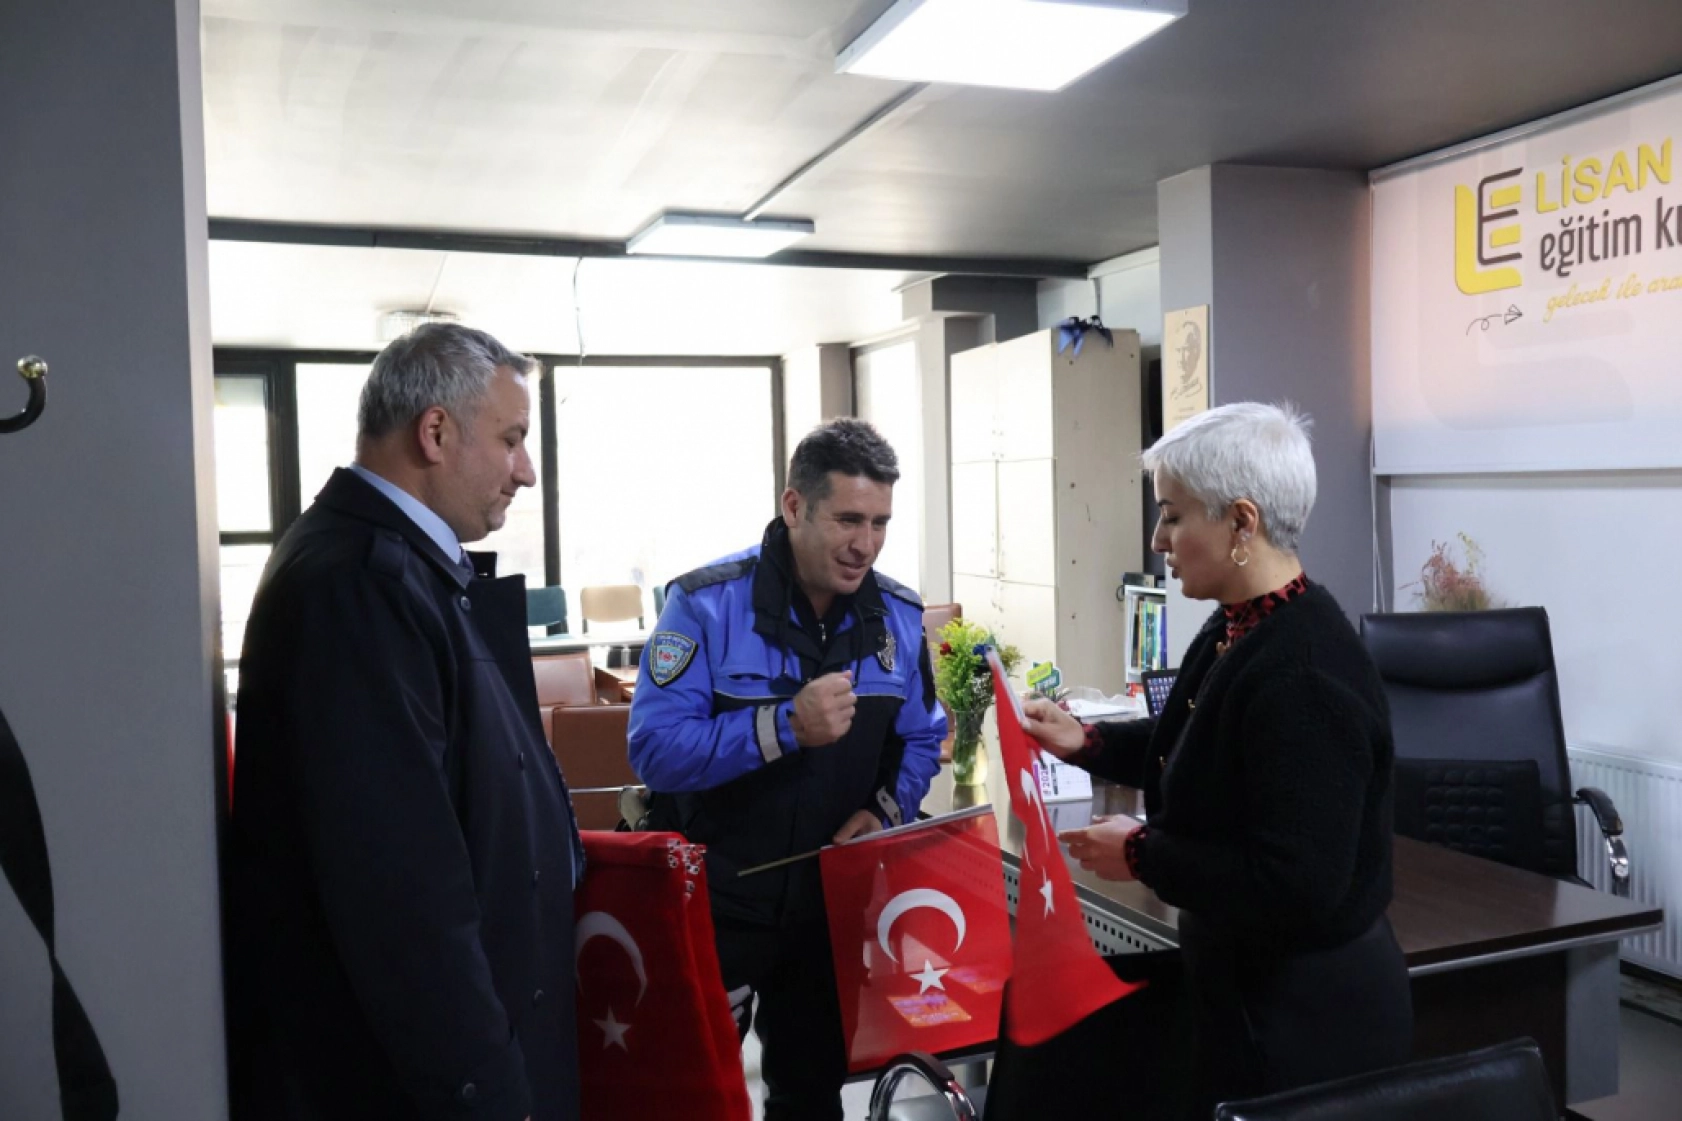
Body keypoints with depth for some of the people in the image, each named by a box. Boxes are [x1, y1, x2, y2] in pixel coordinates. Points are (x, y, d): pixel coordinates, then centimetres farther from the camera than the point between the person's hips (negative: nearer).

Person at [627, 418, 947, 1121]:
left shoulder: (898, 615, -3)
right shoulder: (707, 602, -18)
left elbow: (921, 739, 7)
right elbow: (656, 750, -25)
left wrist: (885, 810, -12)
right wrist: (786, 725, -35)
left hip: (834, 900, 4)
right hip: (714, 902, -4)